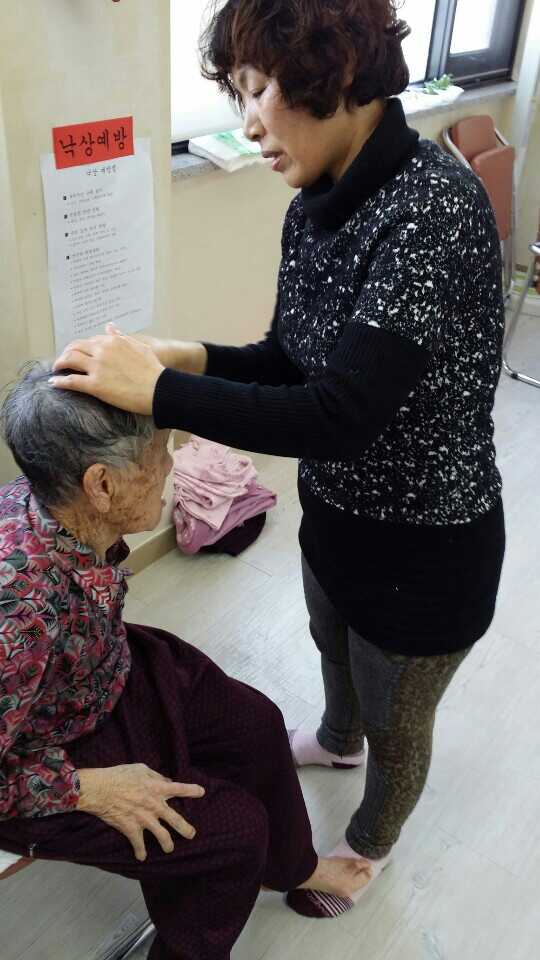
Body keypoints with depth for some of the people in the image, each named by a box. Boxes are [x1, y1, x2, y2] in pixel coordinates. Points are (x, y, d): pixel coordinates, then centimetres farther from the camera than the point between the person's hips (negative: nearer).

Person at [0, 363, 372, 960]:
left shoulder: (52, 505, -20)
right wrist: (89, 788, -25)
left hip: (111, 674, 8)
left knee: (256, 725, 11)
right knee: (235, 829, -7)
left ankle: (292, 866, 40)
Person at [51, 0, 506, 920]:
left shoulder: (436, 207, -31)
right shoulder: (313, 210, -6)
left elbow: (338, 415, -36)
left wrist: (155, 390, -31)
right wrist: (193, 357, -14)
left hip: (425, 549, -7)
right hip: (334, 515, 7)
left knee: (395, 720, 21)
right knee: (335, 648, 34)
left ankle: (369, 846, 53)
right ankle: (337, 740, 69)